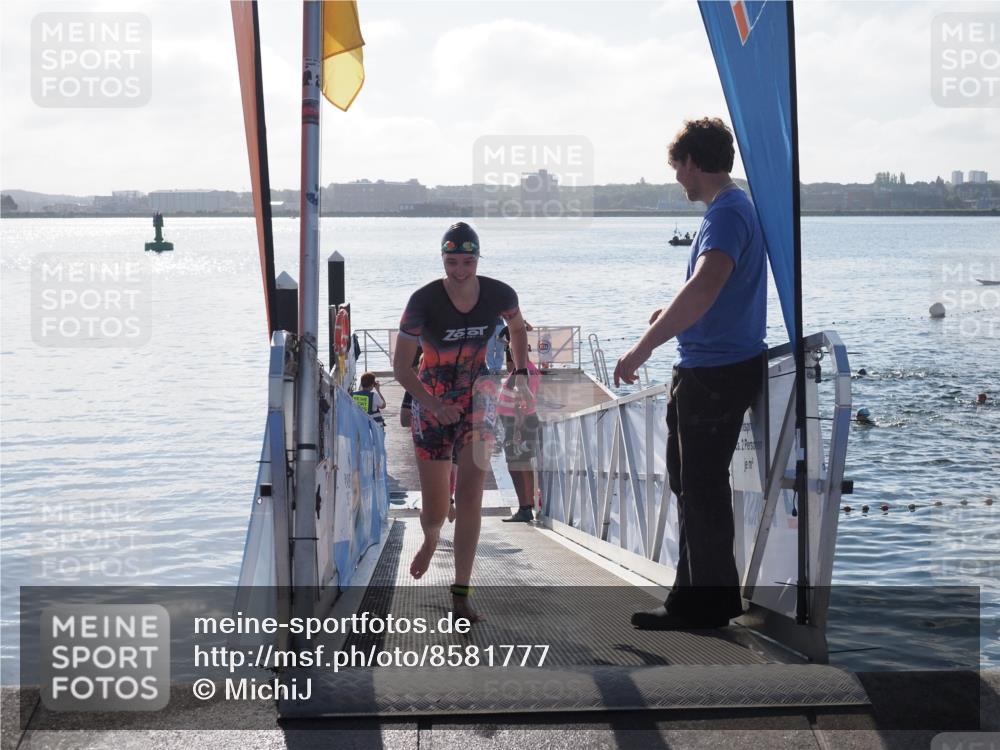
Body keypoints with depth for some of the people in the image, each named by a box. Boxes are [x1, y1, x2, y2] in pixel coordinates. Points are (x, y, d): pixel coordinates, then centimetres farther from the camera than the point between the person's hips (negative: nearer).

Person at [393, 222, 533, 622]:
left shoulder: (499, 295, -11)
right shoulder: (424, 301, -19)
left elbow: (517, 326, 15)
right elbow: (400, 365, -16)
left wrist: (520, 374, 7)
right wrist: (432, 404, -28)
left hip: (477, 398, 1)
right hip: (432, 404, -1)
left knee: (470, 494, -14)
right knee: (435, 511, 5)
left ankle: (461, 594, -10)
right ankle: (430, 539, 44)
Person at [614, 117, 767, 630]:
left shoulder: (726, 213, -19)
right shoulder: (734, 207, 15)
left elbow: (705, 287, -35)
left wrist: (643, 347, -38)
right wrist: (673, 315, 41)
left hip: (716, 372, -10)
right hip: (710, 369, 10)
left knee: (702, 488, -2)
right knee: (692, 482, 17)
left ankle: (708, 603, 8)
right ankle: (695, 595, 25)